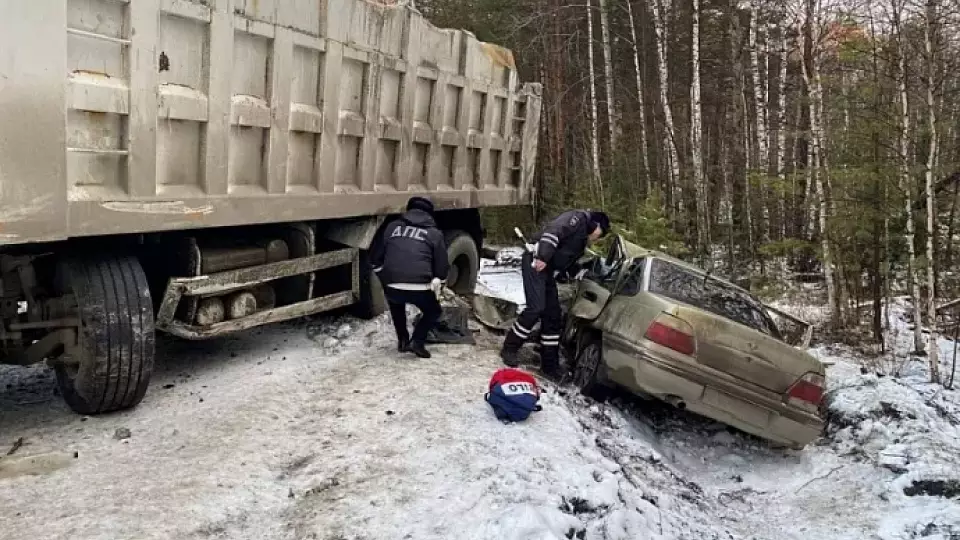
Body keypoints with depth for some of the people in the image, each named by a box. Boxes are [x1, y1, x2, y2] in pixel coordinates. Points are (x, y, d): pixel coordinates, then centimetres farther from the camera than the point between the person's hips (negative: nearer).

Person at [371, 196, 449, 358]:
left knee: (396, 305, 37)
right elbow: (442, 267, 10)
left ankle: (402, 340, 30)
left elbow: (375, 258, 21)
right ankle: (417, 341, 6)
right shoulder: (435, 233, 12)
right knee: (433, 312, 25)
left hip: (393, 286, 3)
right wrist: (435, 289, 24)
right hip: (420, 287, -3)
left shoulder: (392, 227, 18)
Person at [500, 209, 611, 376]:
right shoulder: (578, 218, -4)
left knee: (553, 315, 6)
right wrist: (542, 257, -29)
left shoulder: (582, 238, 24)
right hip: (536, 262, -10)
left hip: (548, 269, 10)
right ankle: (509, 349, -3)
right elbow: (553, 231, -21)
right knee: (536, 308, -17)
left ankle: (550, 364, 11)